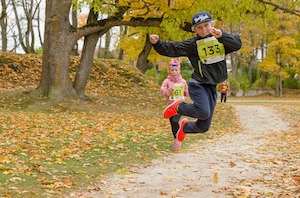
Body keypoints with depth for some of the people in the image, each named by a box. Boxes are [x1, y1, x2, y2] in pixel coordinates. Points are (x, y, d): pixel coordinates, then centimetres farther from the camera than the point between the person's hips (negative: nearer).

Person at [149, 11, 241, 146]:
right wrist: (157, 43, -21)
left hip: (212, 87, 4)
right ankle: (179, 107, -2)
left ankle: (185, 127, 44)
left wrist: (221, 35, -27)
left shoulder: (221, 40, 5)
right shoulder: (192, 44, -3)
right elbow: (171, 49, -5)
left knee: (203, 127, 8)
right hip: (198, 84, -4)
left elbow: (237, 44, -13)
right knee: (204, 112, -32)